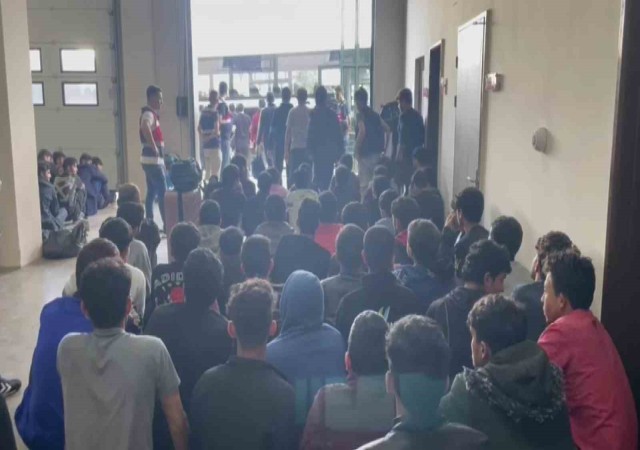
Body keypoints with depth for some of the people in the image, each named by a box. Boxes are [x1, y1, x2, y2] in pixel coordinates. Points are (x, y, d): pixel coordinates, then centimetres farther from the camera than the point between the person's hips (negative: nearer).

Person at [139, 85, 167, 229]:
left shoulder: (152, 114, 16)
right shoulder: (149, 114, -15)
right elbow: (145, 127, -37)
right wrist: (154, 147, -30)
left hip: (154, 159, 10)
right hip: (153, 159, -10)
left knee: (152, 192, 12)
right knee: (162, 192, -8)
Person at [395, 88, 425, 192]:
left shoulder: (404, 116, -12)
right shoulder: (418, 115, 10)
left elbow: (402, 140, -18)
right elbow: (422, 137, 13)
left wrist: (399, 155, -14)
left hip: (406, 156, -8)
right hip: (417, 155, 8)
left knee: (401, 183, -2)